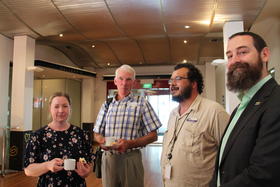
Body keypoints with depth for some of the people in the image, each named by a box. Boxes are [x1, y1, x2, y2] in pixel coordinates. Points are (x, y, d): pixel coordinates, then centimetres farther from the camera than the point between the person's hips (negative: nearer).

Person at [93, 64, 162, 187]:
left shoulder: (142, 103, -3)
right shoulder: (107, 105, 8)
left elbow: (153, 136, -5)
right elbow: (97, 134, 12)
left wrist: (129, 143, -18)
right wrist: (102, 141, -10)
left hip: (131, 158, -3)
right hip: (108, 158, 3)